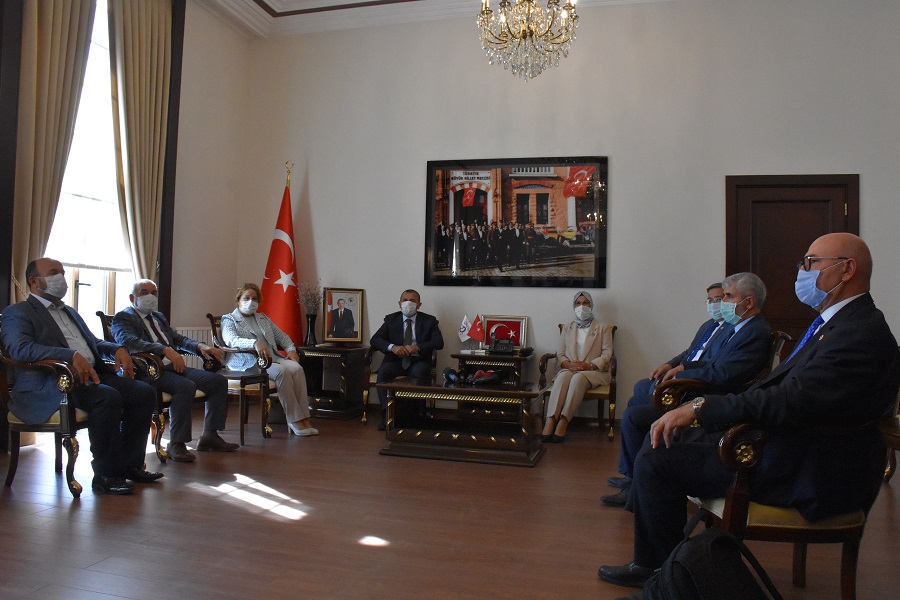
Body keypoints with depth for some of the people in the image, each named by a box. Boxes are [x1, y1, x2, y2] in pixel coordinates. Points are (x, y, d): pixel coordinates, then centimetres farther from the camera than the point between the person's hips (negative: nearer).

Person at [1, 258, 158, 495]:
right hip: (50, 385, -8)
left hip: (93, 375, 8)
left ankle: (130, 465, -2)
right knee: (108, 397, -34)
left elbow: (94, 342, 33)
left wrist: (117, 349, 8)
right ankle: (105, 475, -19)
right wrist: (72, 356, -29)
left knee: (144, 392, -12)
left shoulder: (70, 312, 30)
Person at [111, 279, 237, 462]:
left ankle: (210, 435, 1)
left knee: (219, 381, -5)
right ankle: (176, 444, -23)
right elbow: (130, 341, -18)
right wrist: (166, 350, -32)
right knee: (186, 386, -34)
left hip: (174, 366, 8)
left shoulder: (158, 316, 28)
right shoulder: (123, 317, 2)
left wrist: (200, 346, -1)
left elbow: (178, 339, 22)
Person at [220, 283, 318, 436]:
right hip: (248, 361, -6)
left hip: (272, 357, 6)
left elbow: (282, 336, 28)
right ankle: (294, 420, -27)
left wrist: (291, 349, 6)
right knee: (282, 371, -33)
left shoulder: (263, 318, 28)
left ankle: (303, 418, -29)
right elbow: (230, 339, -13)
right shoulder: (229, 320, 8)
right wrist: (255, 343, -32)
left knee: (297, 368, -25)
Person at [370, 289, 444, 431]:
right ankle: (386, 413, -28)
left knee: (419, 372, -36)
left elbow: (439, 342, -6)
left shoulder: (429, 321, 9)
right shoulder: (391, 319, 12)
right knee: (383, 371, -31)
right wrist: (392, 347, -20)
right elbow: (374, 340, 1)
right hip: (396, 360, 1)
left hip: (418, 361, -1)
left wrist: (417, 347, -23)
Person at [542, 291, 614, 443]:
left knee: (578, 377, -37)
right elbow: (560, 355, 13)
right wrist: (569, 365, -11)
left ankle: (563, 421, -42)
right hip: (570, 369, 2)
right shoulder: (567, 328, 21)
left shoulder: (603, 328, 13)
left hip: (596, 372, -2)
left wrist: (590, 365, -15)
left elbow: (607, 354, 3)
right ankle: (550, 421, -45)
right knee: (563, 376, -35)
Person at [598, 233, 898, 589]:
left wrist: (701, 407, -23)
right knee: (662, 443, 8)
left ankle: (658, 570, 9)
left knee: (655, 460, -13)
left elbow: (792, 400, -30)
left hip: (803, 477, -10)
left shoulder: (863, 333, -20)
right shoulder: (836, 323, 14)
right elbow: (778, 385, 13)